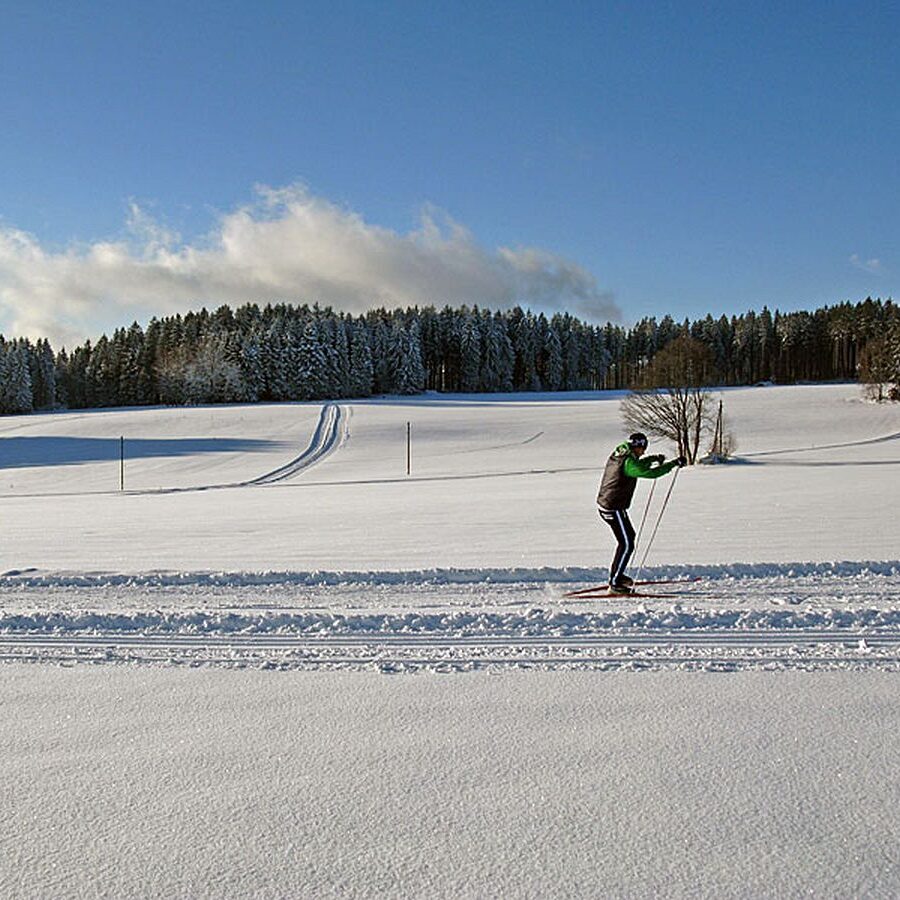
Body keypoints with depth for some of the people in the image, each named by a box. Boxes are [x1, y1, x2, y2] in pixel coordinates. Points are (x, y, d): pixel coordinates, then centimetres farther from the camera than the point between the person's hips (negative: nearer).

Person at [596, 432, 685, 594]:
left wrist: (654, 459, 33)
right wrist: (674, 463, -17)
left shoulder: (618, 455, 10)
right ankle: (615, 584, -2)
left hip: (603, 505, 10)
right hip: (614, 509, -10)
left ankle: (616, 574, 30)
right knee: (627, 545, -5)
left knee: (629, 536, 23)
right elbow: (650, 473, -25)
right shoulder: (628, 462, -20)